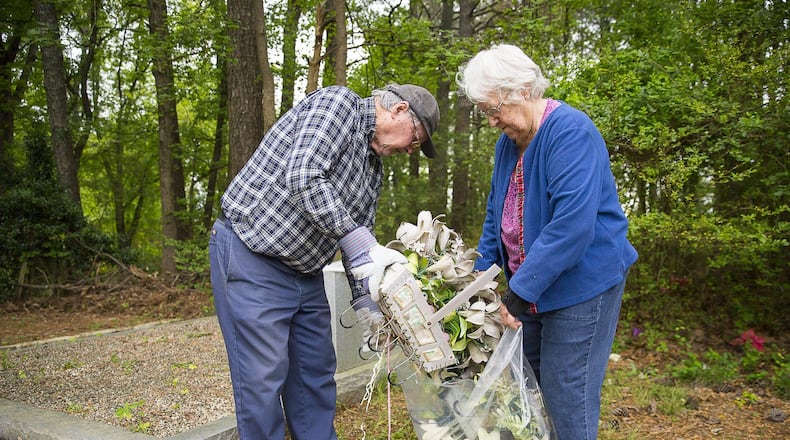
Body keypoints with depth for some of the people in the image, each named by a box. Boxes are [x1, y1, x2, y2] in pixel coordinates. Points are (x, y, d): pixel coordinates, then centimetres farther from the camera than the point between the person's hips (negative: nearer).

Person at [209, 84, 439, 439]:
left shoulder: (374, 168, 12)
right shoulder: (337, 102, -14)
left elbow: (360, 231, 13)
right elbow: (303, 179, -28)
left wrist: (364, 297, 1)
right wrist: (360, 243, -29)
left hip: (306, 272, 9)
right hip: (251, 254, -9)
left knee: (316, 372, 14)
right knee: (263, 378, -5)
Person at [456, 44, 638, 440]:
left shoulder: (571, 132, -20)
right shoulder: (508, 142, 8)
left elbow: (572, 225, -29)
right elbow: (496, 213, 17)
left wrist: (521, 290, -27)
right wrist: (481, 270, 7)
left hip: (582, 285, -8)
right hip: (530, 288, 9)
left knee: (566, 402, -2)